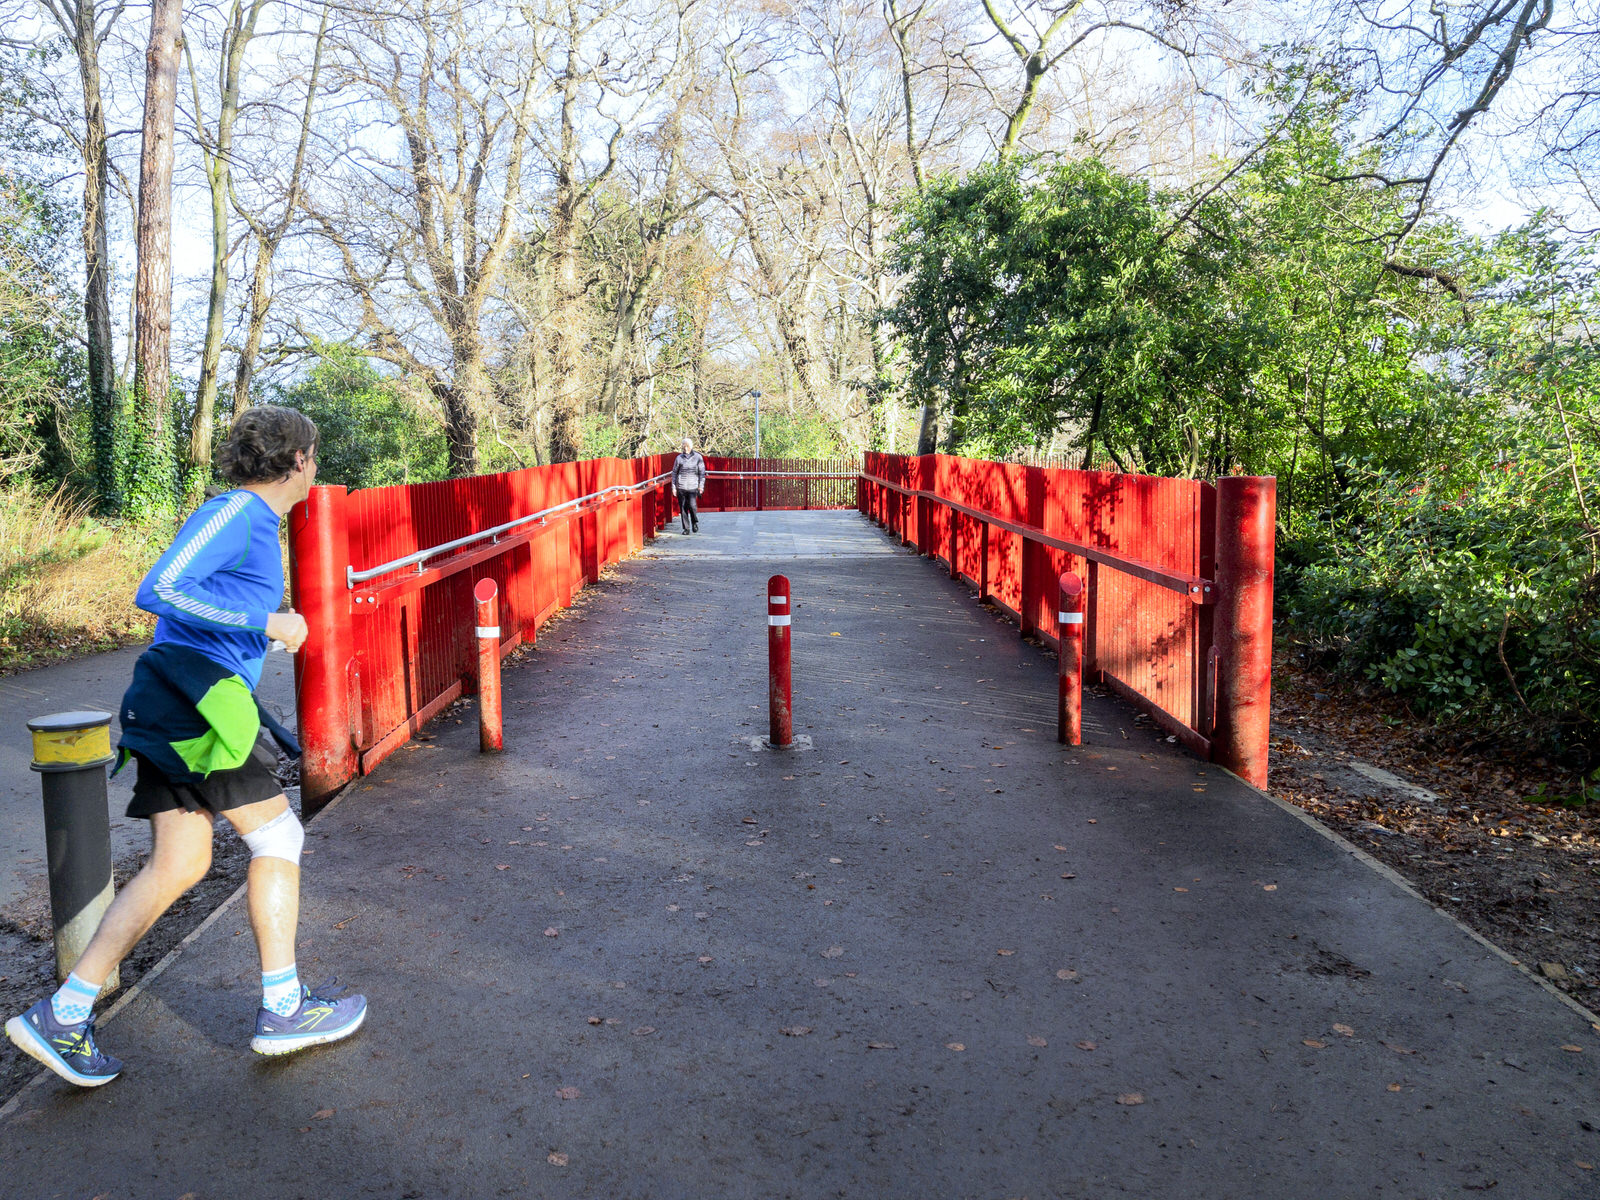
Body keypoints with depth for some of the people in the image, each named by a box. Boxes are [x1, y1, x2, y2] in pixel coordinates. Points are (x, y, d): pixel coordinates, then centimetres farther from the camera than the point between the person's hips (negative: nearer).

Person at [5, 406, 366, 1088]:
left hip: (169, 706, 10)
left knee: (178, 866, 8)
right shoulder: (236, 510, -10)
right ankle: (282, 1010, 5)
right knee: (277, 835, -2)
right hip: (196, 693, -10)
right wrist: (265, 622, -19)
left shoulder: (253, 520, 21)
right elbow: (158, 591, -20)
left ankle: (64, 1017, 11)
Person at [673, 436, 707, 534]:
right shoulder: (679, 458, 6)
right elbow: (674, 472, 11)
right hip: (681, 487, 2)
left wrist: (701, 486, 1)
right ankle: (686, 528, 11)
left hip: (693, 486, -2)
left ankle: (695, 522, 13)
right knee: (683, 508, 1)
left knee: (692, 505, -15)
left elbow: (702, 472, 7)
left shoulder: (698, 457, 4)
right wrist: (673, 486, 6)